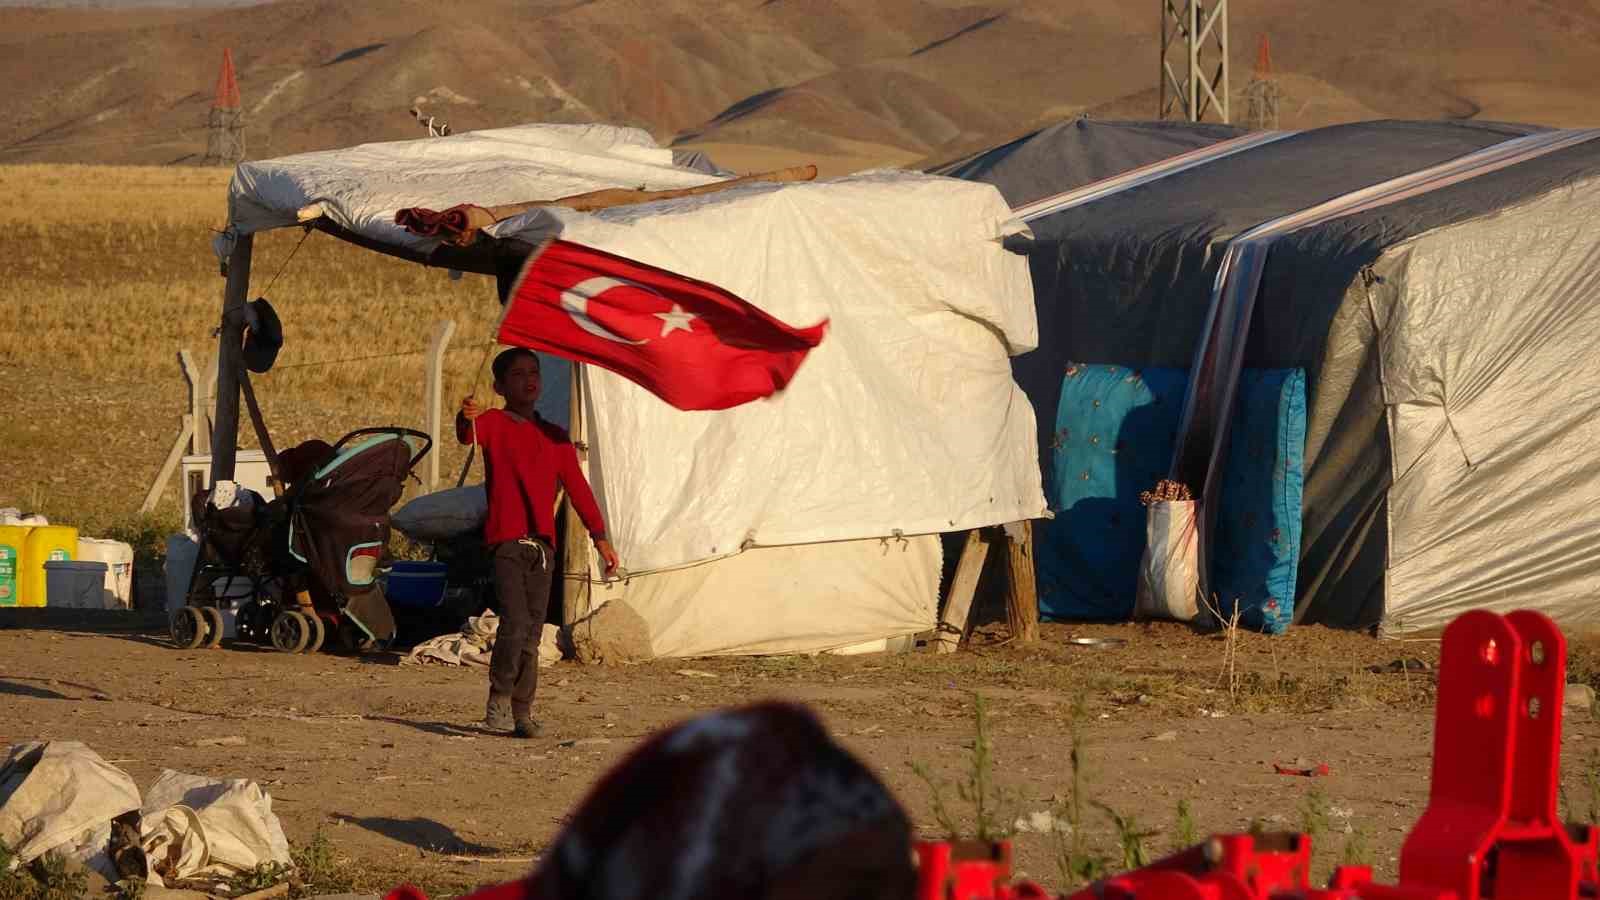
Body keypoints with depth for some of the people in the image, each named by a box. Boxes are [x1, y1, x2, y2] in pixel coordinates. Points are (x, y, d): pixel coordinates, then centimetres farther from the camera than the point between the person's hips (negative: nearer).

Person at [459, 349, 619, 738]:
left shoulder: (555, 437, 18)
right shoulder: (494, 424, 3)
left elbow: (577, 486, 16)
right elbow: (469, 435, -20)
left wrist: (599, 535, 6)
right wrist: (466, 419, -45)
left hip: (542, 545, 5)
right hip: (506, 540, -5)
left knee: (532, 634, 4)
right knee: (515, 622, -17)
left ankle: (522, 712, 8)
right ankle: (499, 700, -4)